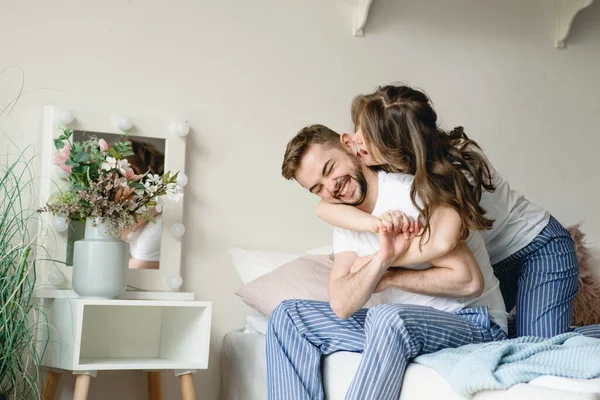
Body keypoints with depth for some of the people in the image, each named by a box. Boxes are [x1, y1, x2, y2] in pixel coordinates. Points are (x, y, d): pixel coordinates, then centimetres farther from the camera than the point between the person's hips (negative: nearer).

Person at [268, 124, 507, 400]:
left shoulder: (408, 194, -16)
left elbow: (470, 280, -21)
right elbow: (342, 305, -9)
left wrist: (389, 278, -12)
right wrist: (382, 259, -26)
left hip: (473, 323, -7)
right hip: (397, 328, 8)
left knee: (388, 318, -40)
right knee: (288, 316, -1)